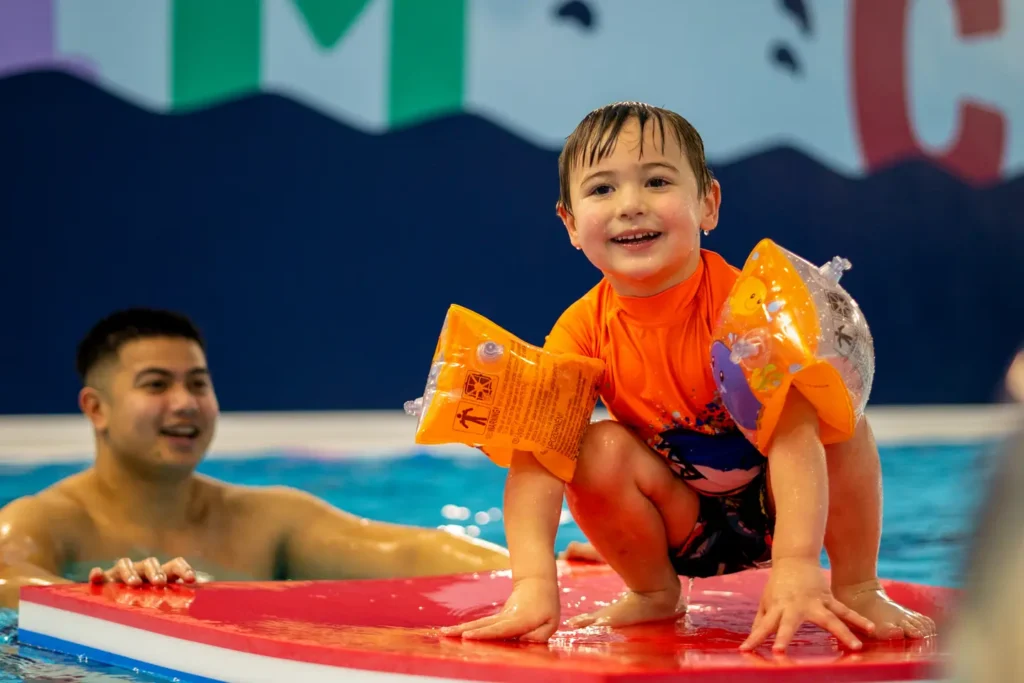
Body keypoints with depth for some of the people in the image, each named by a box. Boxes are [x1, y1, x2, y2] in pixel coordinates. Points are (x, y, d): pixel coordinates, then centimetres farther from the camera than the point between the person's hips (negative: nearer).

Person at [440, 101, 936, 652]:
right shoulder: (582, 330, -20)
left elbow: (794, 433, -41)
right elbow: (536, 455, -30)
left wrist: (795, 566, -57)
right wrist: (533, 583, -48)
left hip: (776, 506, -2)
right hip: (682, 528, 2)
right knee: (599, 450, -26)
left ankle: (856, 589, -9)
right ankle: (654, 594, 1)